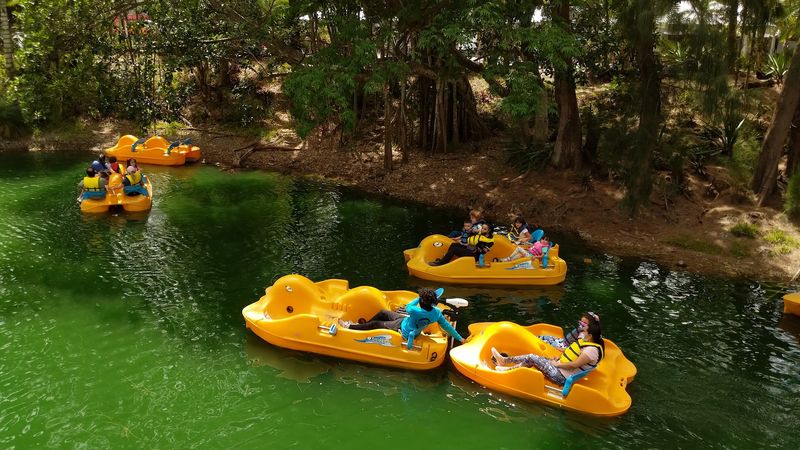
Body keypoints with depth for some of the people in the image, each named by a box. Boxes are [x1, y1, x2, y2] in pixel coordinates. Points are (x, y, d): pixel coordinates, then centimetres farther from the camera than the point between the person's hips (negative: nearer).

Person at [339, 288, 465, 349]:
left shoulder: (416, 312, -41)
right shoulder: (437, 313, -23)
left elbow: (408, 307, -18)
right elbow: (447, 326, -15)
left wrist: (418, 299, -8)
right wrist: (460, 338, -4)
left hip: (404, 329, -7)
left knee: (375, 324, 8)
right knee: (382, 313, 19)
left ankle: (350, 326, 26)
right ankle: (362, 325, 37)